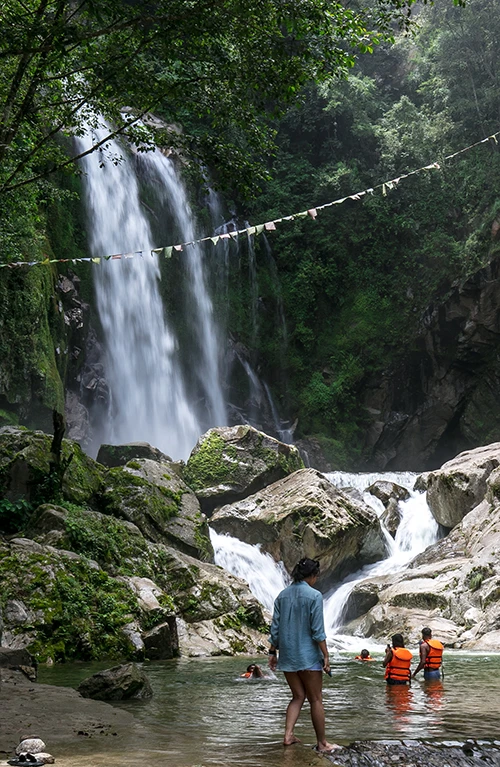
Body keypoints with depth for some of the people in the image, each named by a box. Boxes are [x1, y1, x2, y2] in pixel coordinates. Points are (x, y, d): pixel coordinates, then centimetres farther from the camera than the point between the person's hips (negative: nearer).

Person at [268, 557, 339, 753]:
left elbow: (275, 628, 7)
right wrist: (325, 656, -9)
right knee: (316, 700, 4)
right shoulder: (314, 595, -11)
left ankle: (288, 735, 3)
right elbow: (317, 630, -13)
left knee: (298, 696, 16)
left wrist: (273, 652, 13)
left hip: (287, 654, 5)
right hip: (308, 656, -5)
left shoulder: (282, 595, 6)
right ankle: (322, 743, 9)